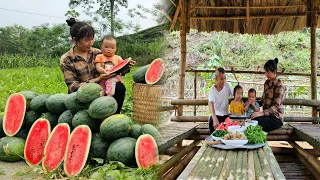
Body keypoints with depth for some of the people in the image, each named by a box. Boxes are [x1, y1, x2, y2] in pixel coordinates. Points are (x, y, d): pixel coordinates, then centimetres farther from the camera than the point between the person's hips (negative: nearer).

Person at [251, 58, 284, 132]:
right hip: (266, 115, 6)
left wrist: (261, 113, -29)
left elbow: (276, 107, -19)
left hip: (276, 118, -6)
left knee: (256, 120, -32)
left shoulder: (279, 86, -11)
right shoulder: (267, 83, 11)